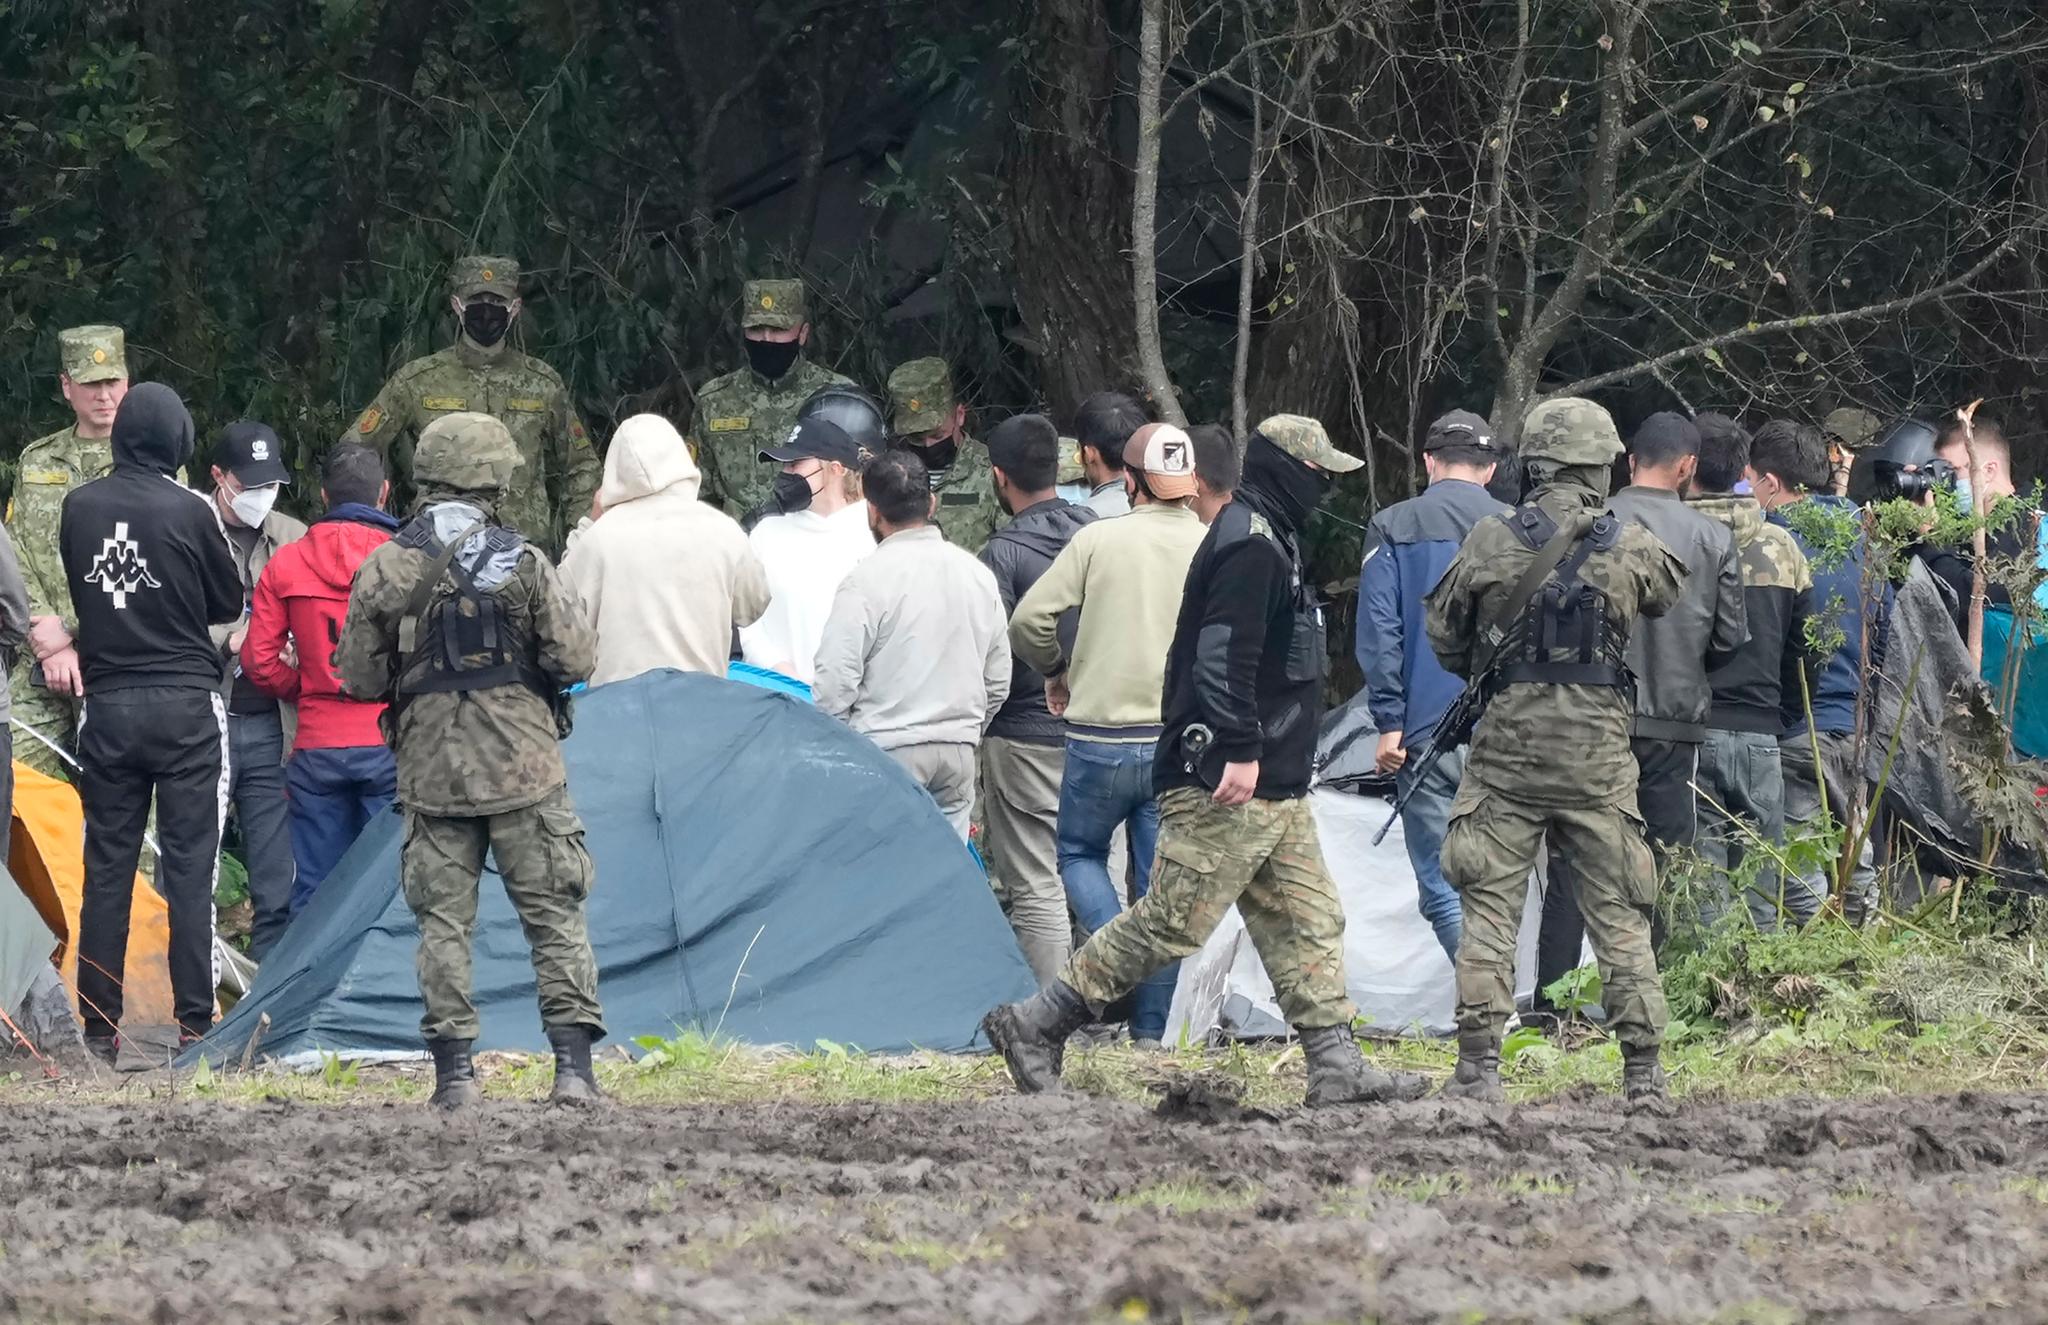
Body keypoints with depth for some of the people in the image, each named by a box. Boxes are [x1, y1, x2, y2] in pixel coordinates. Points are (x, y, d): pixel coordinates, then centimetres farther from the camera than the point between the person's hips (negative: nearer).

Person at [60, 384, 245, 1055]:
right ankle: (194, 1020, -3)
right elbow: (230, 602, 2)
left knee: (106, 867, 7)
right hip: (185, 705, -3)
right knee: (189, 867, 0)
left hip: (107, 704, 3)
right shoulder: (189, 510, -9)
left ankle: (98, 1027, 7)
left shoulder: (80, 508, 1)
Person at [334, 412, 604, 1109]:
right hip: (524, 770, -1)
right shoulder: (522, 563, -8)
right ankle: (573, 1067, -2)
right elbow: (578, 660, -5)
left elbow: (358, 678, 4)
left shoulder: (383, 572, -2)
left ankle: (454, 1072, 4)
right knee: (555, 917, 4)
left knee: (443, 921, 7)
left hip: (431, 776, 1)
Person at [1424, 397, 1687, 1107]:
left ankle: (1478, 1066, -2)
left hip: (1507, 737, 0)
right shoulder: (1630, 547, -3)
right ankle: (1643, 1069, 6)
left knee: (1489, 908, 4)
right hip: (1597, 751, 0)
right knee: (1619, 914, 7)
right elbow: (1673, 592, 17)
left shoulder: (1491, 541, -3)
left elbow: (1441, 627, 8)